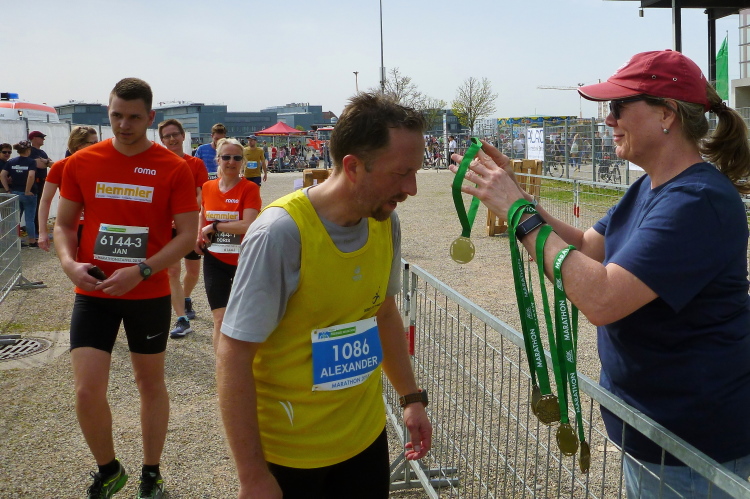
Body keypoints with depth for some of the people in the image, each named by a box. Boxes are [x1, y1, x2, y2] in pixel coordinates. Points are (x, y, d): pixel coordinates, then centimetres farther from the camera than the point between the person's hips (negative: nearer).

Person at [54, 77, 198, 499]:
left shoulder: (174, 168, -7)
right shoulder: (81, 163, 1)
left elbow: (188, 234, -8)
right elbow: (64, 224, 9)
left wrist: (141, 271, -20)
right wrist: (70, 263, -11)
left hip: (150, 294, -1)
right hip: (93, 293, 2)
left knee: (151, 383, 12)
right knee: (88, 391, -5)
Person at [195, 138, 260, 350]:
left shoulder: (250, 188, -12)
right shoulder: (208, 187, 3)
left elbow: (247, 225, -24)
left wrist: (214, 226, -17)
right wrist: (198, 237, 5)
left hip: (242, 260, -3)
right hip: (214, 261, 3)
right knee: (220, 319, -2)